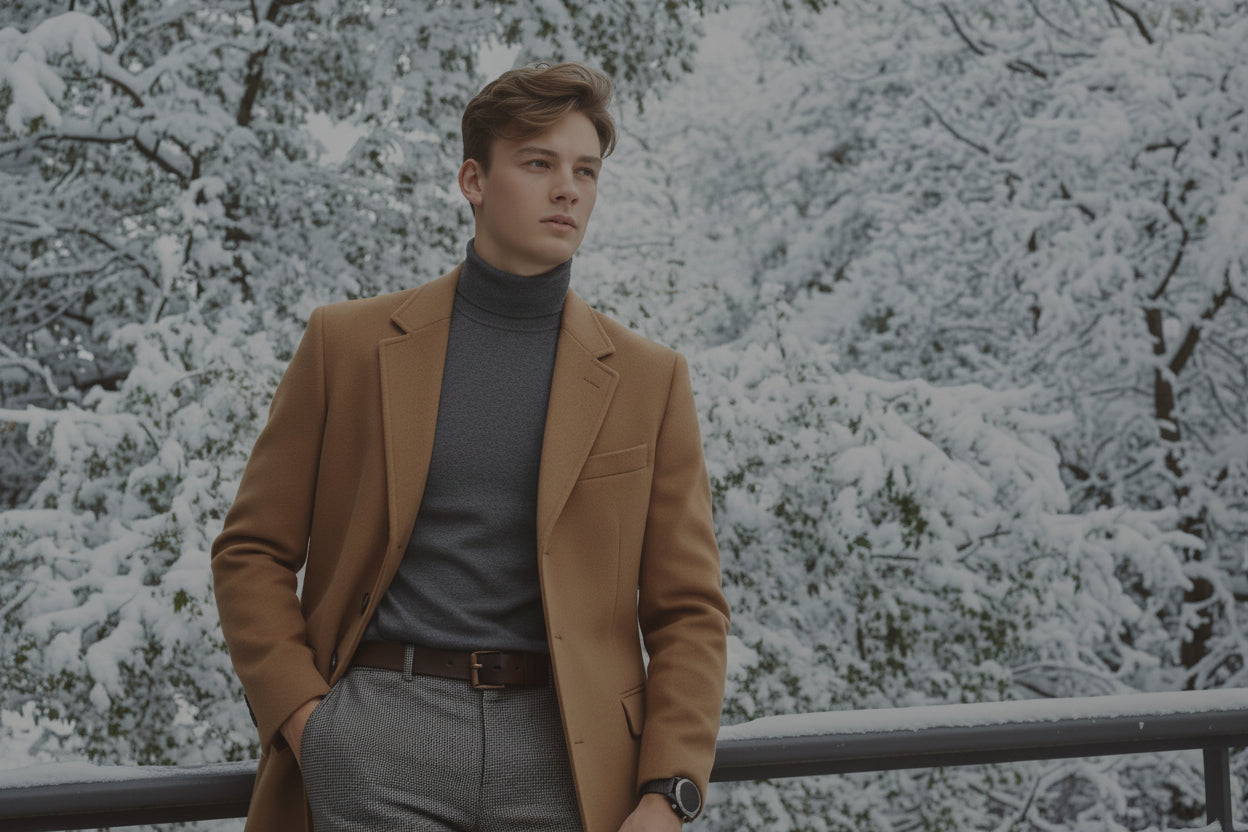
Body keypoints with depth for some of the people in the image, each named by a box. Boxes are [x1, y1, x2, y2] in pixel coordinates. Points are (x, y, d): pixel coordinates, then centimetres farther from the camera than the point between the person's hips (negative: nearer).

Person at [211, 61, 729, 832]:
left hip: (561, 749, 1)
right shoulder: (350, 341, 8)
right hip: (382, 738, -1)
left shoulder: (648, 379, 9)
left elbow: (689, 612, 7)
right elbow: (252, 553, 10)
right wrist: (299, 716, -3)